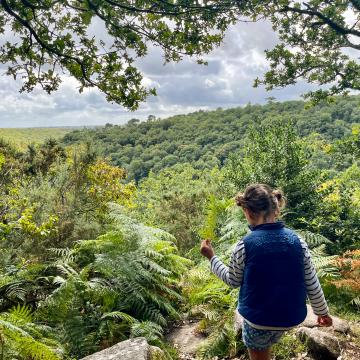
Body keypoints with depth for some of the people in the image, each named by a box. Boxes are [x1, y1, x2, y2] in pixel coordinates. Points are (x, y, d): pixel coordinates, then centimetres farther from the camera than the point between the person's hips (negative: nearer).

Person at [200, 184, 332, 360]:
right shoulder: (297, 240, -10)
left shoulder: (244, 246, -20)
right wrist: (322, 312, 13)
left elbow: (233, 281, -3)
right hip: (291, 317, 3)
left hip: (259, 318, -2)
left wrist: (211, 256, 8)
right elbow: (312, 284, -3)